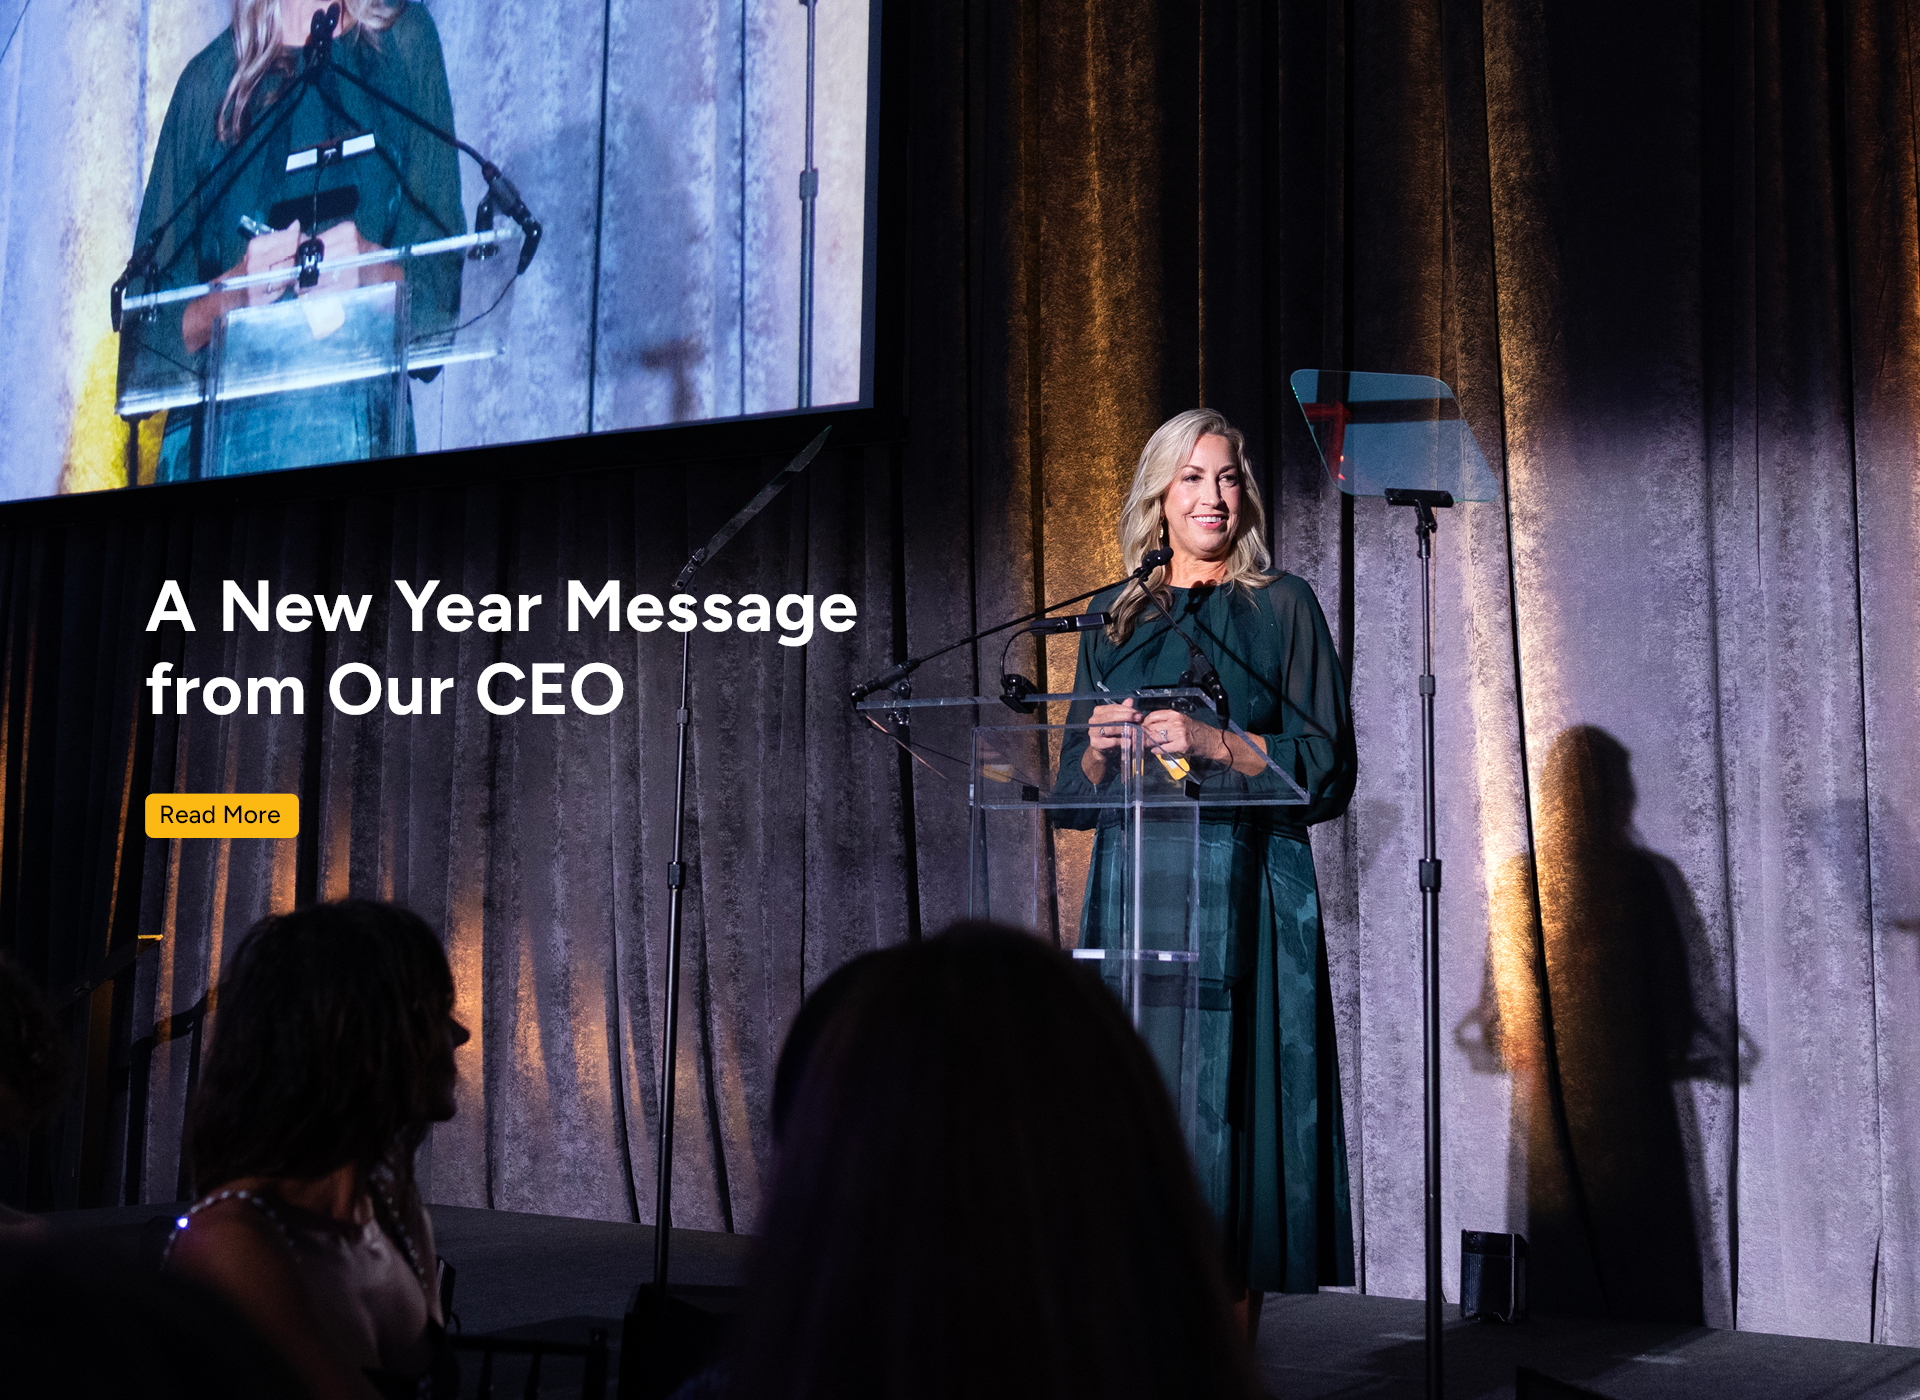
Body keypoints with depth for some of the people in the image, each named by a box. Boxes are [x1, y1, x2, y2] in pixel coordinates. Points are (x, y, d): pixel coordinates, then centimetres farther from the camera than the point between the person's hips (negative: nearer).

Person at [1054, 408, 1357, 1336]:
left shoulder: (1283, 607, 6)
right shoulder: (1114, 621, 15)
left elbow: (1328, 772, -1)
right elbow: (1073, 791, 15)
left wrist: (1215, 744, -14)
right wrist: (1102, 745, -6)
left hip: (1244, 895, -3)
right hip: (1133, 891, 3)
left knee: (1229, 1112, -6)